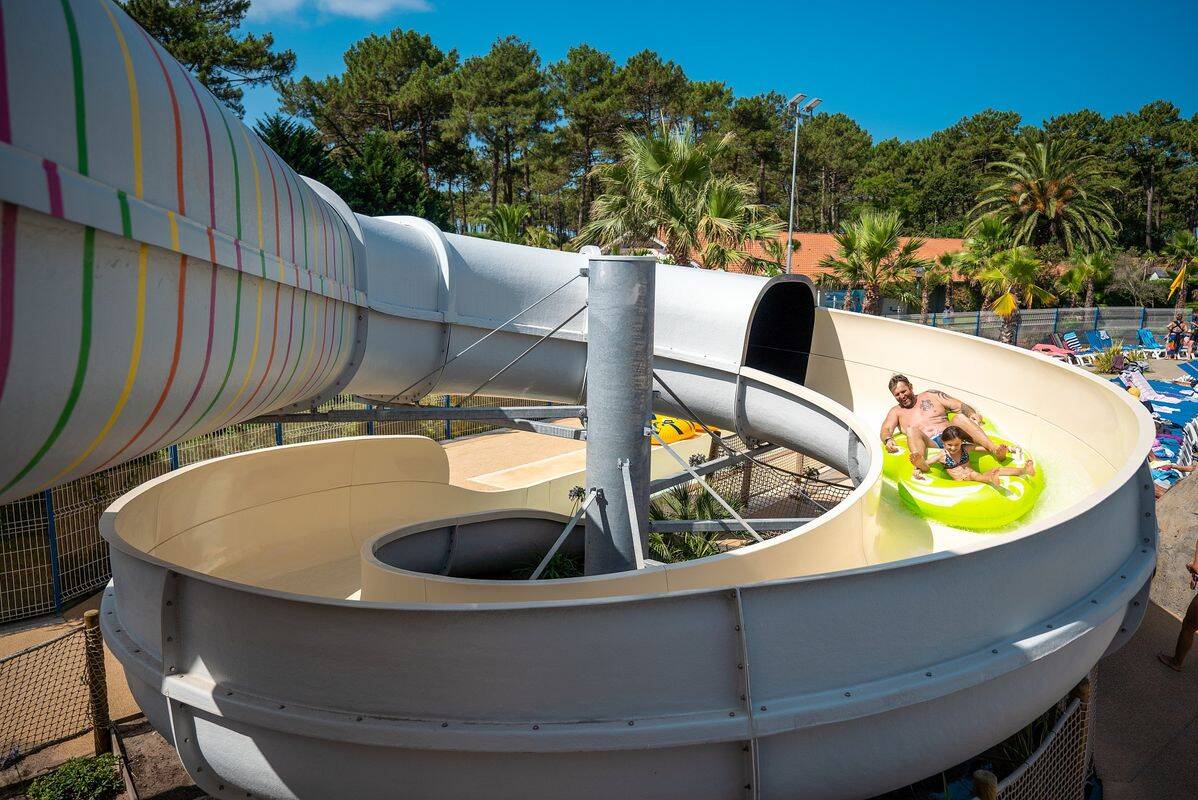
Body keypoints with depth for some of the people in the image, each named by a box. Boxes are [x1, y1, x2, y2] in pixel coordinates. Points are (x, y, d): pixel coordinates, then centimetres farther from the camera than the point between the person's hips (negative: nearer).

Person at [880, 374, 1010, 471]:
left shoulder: (932, 395, 23)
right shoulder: (896, 412, 21)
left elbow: (961, 406, 16)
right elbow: (886, 429, 4)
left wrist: (972, 414, -6)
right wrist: (888, 440, -20)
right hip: (929, 446, -1)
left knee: (960, 417, -27)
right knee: (912, 430, -31)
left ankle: (994, 449, -47)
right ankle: (921, 462, -63)